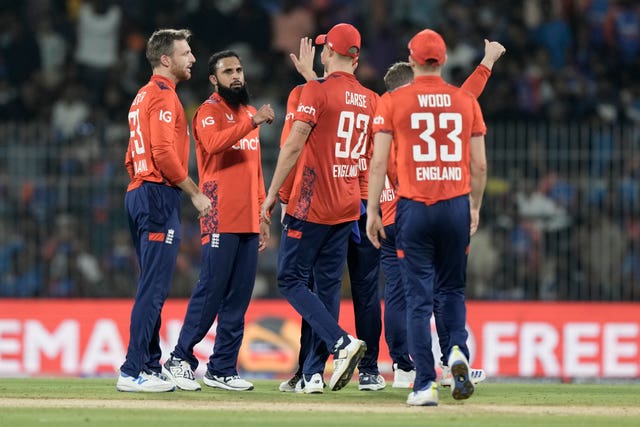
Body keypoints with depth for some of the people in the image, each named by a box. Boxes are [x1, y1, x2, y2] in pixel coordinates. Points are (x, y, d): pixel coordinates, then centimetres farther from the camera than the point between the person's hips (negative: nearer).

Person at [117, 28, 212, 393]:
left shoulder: (143, 96, 20)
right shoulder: (164, 96, -11)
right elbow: (165, 153, -20)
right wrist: (196, 194, -14)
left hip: (139, 194, 11)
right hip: (159, 197, -11)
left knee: (153, 289, 13)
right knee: (154, 289, -11)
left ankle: (152, 367, 16)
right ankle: (134, 372, -14)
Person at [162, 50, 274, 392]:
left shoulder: (248, 114, 21)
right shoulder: (209, 112, -3)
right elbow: (213, 143, -25)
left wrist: (263, 216, 19)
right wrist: (252, 122, -30)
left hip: (248, 222, 7)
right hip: (220, 220, -7)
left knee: (238, 297, 5)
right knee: (211, 290, -9)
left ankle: (223, 369, 9)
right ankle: (180, 360, -1)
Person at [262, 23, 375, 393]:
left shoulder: (318, 90, -11)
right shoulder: (369, 100, 9)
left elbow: (294, 145, -15)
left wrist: (272, 194, -11)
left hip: (312, 204, -7)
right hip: (348, 206, 7)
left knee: (292, 279, 0)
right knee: (328, 286, 9)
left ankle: (341, 341, -18)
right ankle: (314, 373, 7)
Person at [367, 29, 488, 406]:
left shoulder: (394, 102, -1)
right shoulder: (466, 101, 4)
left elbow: (379, 162, -5)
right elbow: (479, 165, 6)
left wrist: (372, 212, 1)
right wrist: (475, 207, 19)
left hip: (414, 206, -2)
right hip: (456, 205, 2)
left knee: (419, 297, 1)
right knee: (453, 289, 18)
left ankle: (425, 384, -4)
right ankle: (458, 350, -9)